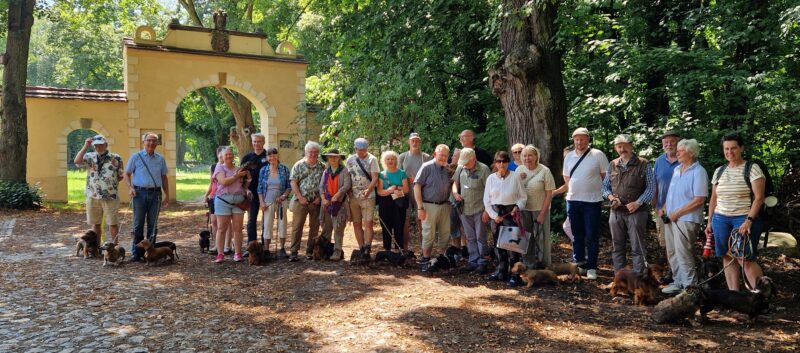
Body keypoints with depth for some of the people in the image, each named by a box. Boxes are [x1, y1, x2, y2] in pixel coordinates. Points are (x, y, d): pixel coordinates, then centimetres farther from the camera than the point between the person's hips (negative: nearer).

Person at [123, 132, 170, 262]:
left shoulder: (160, 159, 11)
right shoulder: (136, 157, 4)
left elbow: (164, 177, 15)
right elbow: (127, 174, 6)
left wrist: (167, 195, 11)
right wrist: (130, 187, -11)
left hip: (155, 194, 2)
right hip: (140, 193, -2)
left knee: (152, 225, 6)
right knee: (138, 224, 0)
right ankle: (136, 253, 7)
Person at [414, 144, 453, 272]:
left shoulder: (446, 169, 8)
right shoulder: (427, 167, -7)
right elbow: (417, 185, -11)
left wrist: (449, 202, 3)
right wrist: (420, 207, -14)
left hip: (444, 205, 5)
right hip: (429, 205, -5)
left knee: (445, 234, 10)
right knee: (429, 234, 0)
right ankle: (425, 260, 14)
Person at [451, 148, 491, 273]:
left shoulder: (483, 169, -12)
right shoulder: (460, 168, 4)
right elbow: (455, 182, 19)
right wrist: (455, 193, -3)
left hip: (479, 210, -5)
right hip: (464, 209, 5)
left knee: (480, 237, 2)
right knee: (470, 238, 13)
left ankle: (483, 263, 11)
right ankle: (473, 261, 22)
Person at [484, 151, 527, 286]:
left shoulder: (515, 177, -3)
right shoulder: (491, 178, 5)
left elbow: (523, 197, 2)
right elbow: (486, 200, 7)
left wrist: (517, 207, -16)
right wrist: (494, 215, -2)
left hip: (511, 213, -4)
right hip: (496, 213, 4)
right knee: (498, 243, 10)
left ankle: (514, 274, -5)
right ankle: (501, 271, 22)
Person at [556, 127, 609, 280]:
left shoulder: (598, 155, -7)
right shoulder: (569, 157, 8)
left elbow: (606, 176, -1)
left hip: (592, 201, -4)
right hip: (572, 200, 5)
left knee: (591, 236, 0)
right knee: (577, 234, 14)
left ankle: (591, 267, 8)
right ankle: (579, 263, 26)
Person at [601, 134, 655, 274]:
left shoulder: (643, 164, -2)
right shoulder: (612, 165, 10)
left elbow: (651, 187, -3)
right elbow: (605, 186, 16)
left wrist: (638, 203, -14)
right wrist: (611, 197, -4)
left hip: (636, 212, -4)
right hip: (616, 212, 4)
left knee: (637, 247, 0)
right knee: (617, 247, 11)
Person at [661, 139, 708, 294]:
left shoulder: (698, 172, -11)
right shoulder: (677, 169, 14)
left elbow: (699, 200, -17)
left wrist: (677, 213, -16)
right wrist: (664, 208, 7)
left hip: (686, 219, -8)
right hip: (671, 218, 8)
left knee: (683, 253, -7)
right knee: (672, 252, 12)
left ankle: (690, 285, 4)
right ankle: (678, 282, 23)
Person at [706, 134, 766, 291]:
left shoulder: (752, 168, -4)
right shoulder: (719, 171, 12)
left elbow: (759, 198, -10)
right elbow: (714, 199, 17)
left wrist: (749, 221, -18)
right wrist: (709, 222, 13)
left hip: (744, 219, -5)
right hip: (720, 219, 5)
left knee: (744, 259, -12)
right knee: (728, 258, 4)